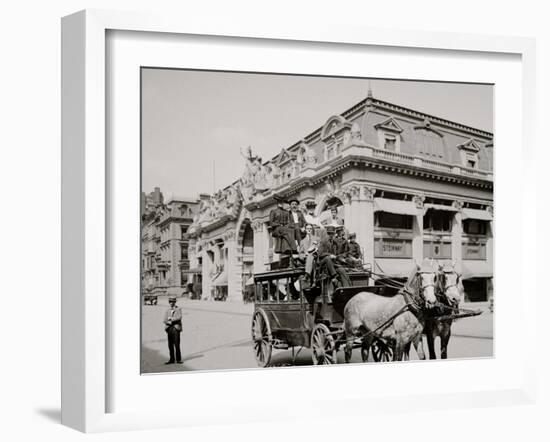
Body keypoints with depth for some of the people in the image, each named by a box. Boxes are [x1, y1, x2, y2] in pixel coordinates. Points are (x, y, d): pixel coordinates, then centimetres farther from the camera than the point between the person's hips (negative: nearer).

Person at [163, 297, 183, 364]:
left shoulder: (178, 309, 4)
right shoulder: (167, 311, 16)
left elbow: (179, 317, -12)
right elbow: (165, 320, 6)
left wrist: (171, 319, -9)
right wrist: (170, 322, -11)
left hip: (176, 328, -4)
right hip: (169, 328, 4)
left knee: (176, 345, -5)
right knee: (170, 345, 3)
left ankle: (178, 359, 2)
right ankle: (172, 359, 9)